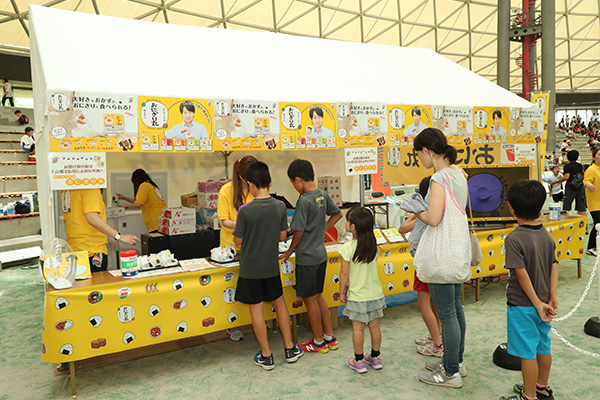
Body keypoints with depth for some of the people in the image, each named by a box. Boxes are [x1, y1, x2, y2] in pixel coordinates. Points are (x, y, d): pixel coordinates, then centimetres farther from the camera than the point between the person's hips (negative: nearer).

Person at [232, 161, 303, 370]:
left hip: (250, 268, -4)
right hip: (271, 266, 4)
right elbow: (282, 236, 0)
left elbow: (238, 241, -11)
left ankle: (266, 356, 20)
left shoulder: (245, 210, -20)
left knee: (257, 310, 8)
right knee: (279, 302, 21)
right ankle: (290, 348, 28)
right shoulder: (280, 206, -8)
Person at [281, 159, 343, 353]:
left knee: (310, 299, 7)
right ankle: (330, 337, 28)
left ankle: (318, 342, 20)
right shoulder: (323, 195, 2)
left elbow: (298, 231, -18)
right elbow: (337, 214, 16)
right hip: (321, 254, 8)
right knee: (318, 296, 19)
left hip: (306, 257, -8)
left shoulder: (304, 201, -21)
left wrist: (289, 251, -3)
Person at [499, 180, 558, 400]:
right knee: (543, 346, 22)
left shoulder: (514, 239, -23)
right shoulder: (546, 235, 0)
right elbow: (554, 266, 2)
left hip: (522, 306, -8)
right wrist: (552, 297, 3)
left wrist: (537, 303, -14)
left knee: (527, 352, 6)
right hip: (543, 302, 8)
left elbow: (522, 274, -23)